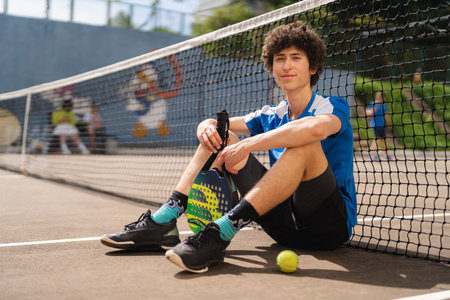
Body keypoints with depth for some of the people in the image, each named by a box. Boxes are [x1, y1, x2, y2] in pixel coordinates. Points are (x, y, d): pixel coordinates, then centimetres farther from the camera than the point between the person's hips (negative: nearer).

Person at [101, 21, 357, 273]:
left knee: (304, 144, -34)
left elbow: (316, 128, -33)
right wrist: (206, 127, -13)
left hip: (333, 224, -5)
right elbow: (210, 125, 13)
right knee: (220, 136, 1)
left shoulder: (334, 107, -6)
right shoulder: (271, 116, 13)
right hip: (282, 222, 5)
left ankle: (221, 234, -41)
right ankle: (163, 221, -12)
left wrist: (247, 145, -31)